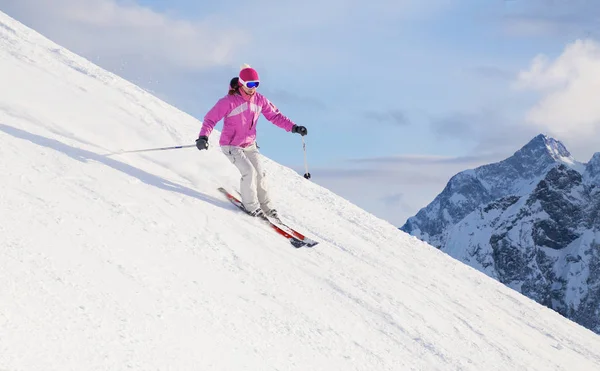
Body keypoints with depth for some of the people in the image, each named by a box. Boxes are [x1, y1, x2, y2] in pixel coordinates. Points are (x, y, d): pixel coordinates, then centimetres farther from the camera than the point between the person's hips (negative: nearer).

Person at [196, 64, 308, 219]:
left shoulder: (259, 100, -5)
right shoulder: (229, 101, -21)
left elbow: (274, 115, 1)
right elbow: (210, 119, -18)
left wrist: (293, 127, -10)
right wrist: (203, 137, -34)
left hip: (249, 145, 5)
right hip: (231, 145, -5)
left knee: (260, 174, 0)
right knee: (249, 171, -19)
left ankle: (266, 206, 16)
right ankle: (251, 205, -3)